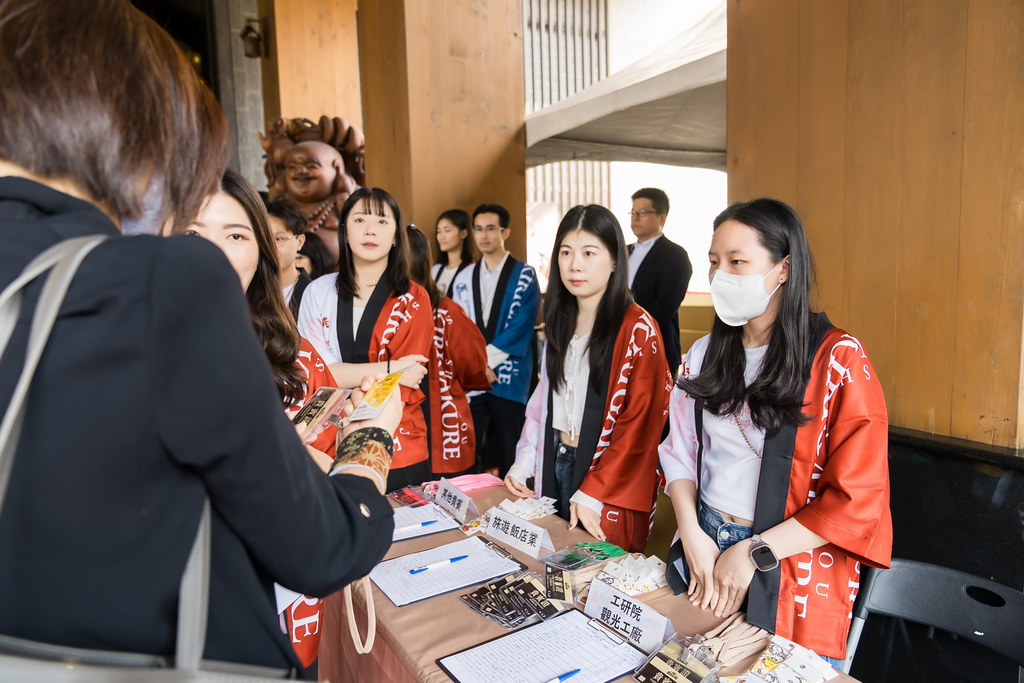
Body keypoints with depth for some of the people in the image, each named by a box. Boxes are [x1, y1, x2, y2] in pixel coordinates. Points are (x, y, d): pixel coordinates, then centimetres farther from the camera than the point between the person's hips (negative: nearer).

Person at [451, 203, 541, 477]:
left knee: (510, 456, 6)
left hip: (509, 379, -4)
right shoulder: (464, 278, 12)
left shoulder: (524, 276, -2)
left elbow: (520, 328, -10)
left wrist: (485, 359, -12)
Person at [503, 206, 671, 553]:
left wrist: (592, 493, -17)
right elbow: (543, 398, 10)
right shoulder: (561, 322, 6)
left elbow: (638, 424, -16)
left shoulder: (637, 329, -14)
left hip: (608, 475, -6)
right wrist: (523, 464, 3)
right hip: (554, 464, 6)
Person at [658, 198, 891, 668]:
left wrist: (754, 553, -15)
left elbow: (857, 497, -14)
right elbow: (680, 452, 4)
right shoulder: (704, 354, 2)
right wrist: (693, 535, -10)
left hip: (792, 572, -4)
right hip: (703, 553, 5)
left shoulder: (838, 361, -13)